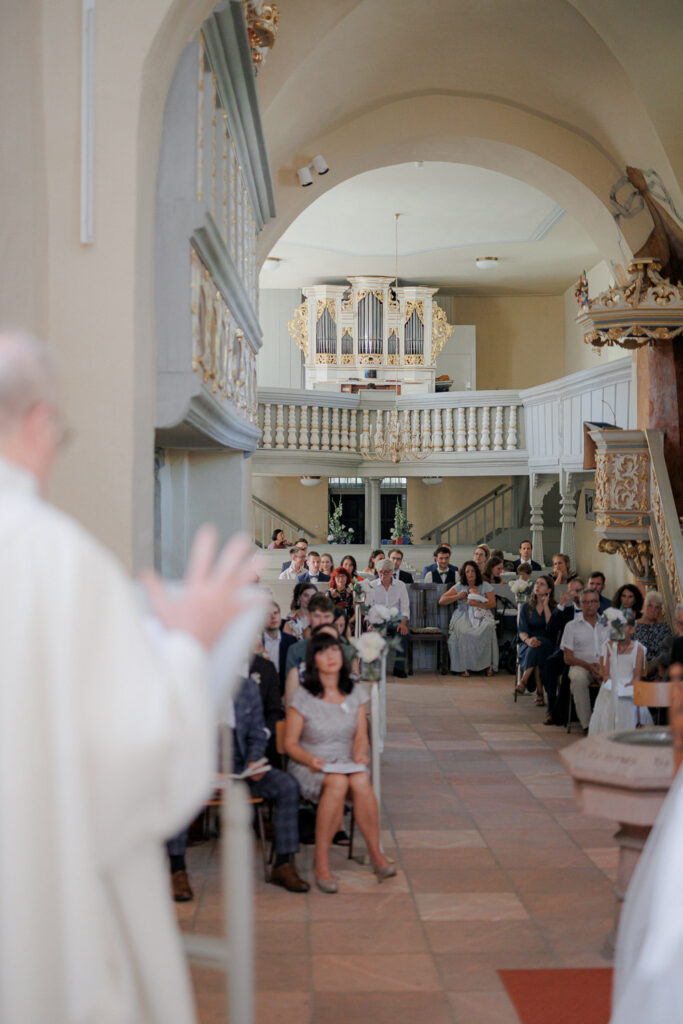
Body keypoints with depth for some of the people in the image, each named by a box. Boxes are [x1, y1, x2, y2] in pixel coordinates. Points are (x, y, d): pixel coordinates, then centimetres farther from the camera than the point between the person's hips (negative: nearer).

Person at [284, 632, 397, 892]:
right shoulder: (302, 697, -4)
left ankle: (376, 854, -20)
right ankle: (321, 863, -27)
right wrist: (311, 759, -20)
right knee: (337, 782, -36)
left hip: (346, 762, 3)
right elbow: (290, 743, -2)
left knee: (360, 779, -33)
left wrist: (360, 753, -12)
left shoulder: (356, 693, 9)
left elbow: (361, 736, 10)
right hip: (308, 766, -3)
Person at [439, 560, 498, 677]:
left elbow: (492, 604, 1)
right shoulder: (459, 587, 13)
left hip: (482, 615, 0)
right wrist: (458, 596, -4)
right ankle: (463, 667, -28)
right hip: (463, 615, 0)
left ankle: (489, 665, -28)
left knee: (488, 628, -35)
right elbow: (441, 601, 7)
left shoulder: (486, 586, 12)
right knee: (462, 631, -35)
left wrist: (476, 603, -11)